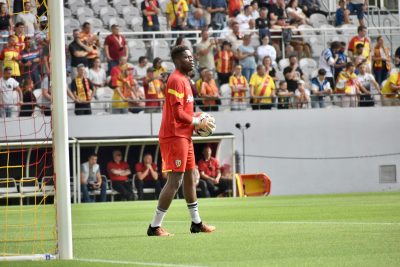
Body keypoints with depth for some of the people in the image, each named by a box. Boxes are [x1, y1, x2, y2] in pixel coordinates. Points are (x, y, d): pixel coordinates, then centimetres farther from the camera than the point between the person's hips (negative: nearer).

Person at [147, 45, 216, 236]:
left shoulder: (184, 79, 17)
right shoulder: (176, 80, -15)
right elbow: (178, 114, -22)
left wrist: (197, 120, 9)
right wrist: (198, 122, -10)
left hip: (184, 136, 11)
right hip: (175, 136, -11)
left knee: (190, 177, 16)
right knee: (175, 181, -10)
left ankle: (196, 223, 26)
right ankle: (154, 226, -7)